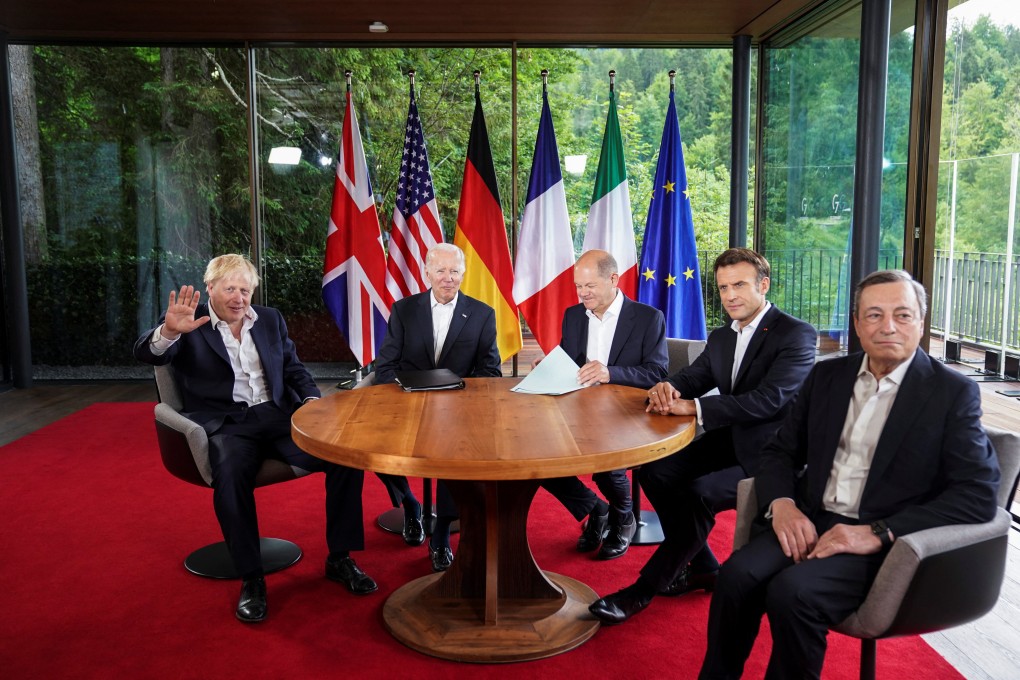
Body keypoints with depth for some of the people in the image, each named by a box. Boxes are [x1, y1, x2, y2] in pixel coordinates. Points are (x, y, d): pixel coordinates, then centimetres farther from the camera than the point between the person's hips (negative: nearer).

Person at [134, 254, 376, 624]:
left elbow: (294, 368, 20)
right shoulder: (189, 325, 2)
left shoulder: (270, 319, 16)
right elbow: (146, 354, -15)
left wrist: (312, 401, 1)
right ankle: (251, 580, -19)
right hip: (226, 426, -4)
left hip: (278, 416, 4)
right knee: (231, 476, -37)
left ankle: (340, 558, -5)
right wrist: (169, 331, -37)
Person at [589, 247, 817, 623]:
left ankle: (644, 589, -11)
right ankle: (701, 567, 7)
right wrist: (665, 389, -20)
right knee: (656, 471, -10)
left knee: (699, 493, -27)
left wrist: (691, 406, -29)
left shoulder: (796, 334, -13)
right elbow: (690, 378, 7)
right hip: (730, 442, 8)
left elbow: (768, 399, -25)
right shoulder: (721, 338, 12)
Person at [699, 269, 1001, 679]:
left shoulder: (953, 393, -2)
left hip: (887, 546, -4)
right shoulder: (827, 376, 11)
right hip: (809, 522, 4)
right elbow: (781, 452, 13)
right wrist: (781, 503, -10)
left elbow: (978, 495, -10)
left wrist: (878, 533, -20)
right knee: (737, 576, -24)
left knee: (792, 591, -30)